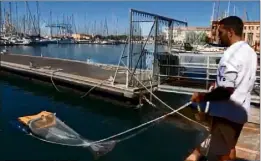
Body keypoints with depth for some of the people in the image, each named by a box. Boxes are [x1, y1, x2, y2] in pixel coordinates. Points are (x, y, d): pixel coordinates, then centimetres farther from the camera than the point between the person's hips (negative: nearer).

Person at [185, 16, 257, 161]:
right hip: (240, 110, 10)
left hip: (226, 112, -9)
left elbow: (226, 91, -28)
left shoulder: (231, 54, -23)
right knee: (230, 148, 24)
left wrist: (203, 97, -16)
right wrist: (218, 86, 16)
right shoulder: (250, 51, 7)